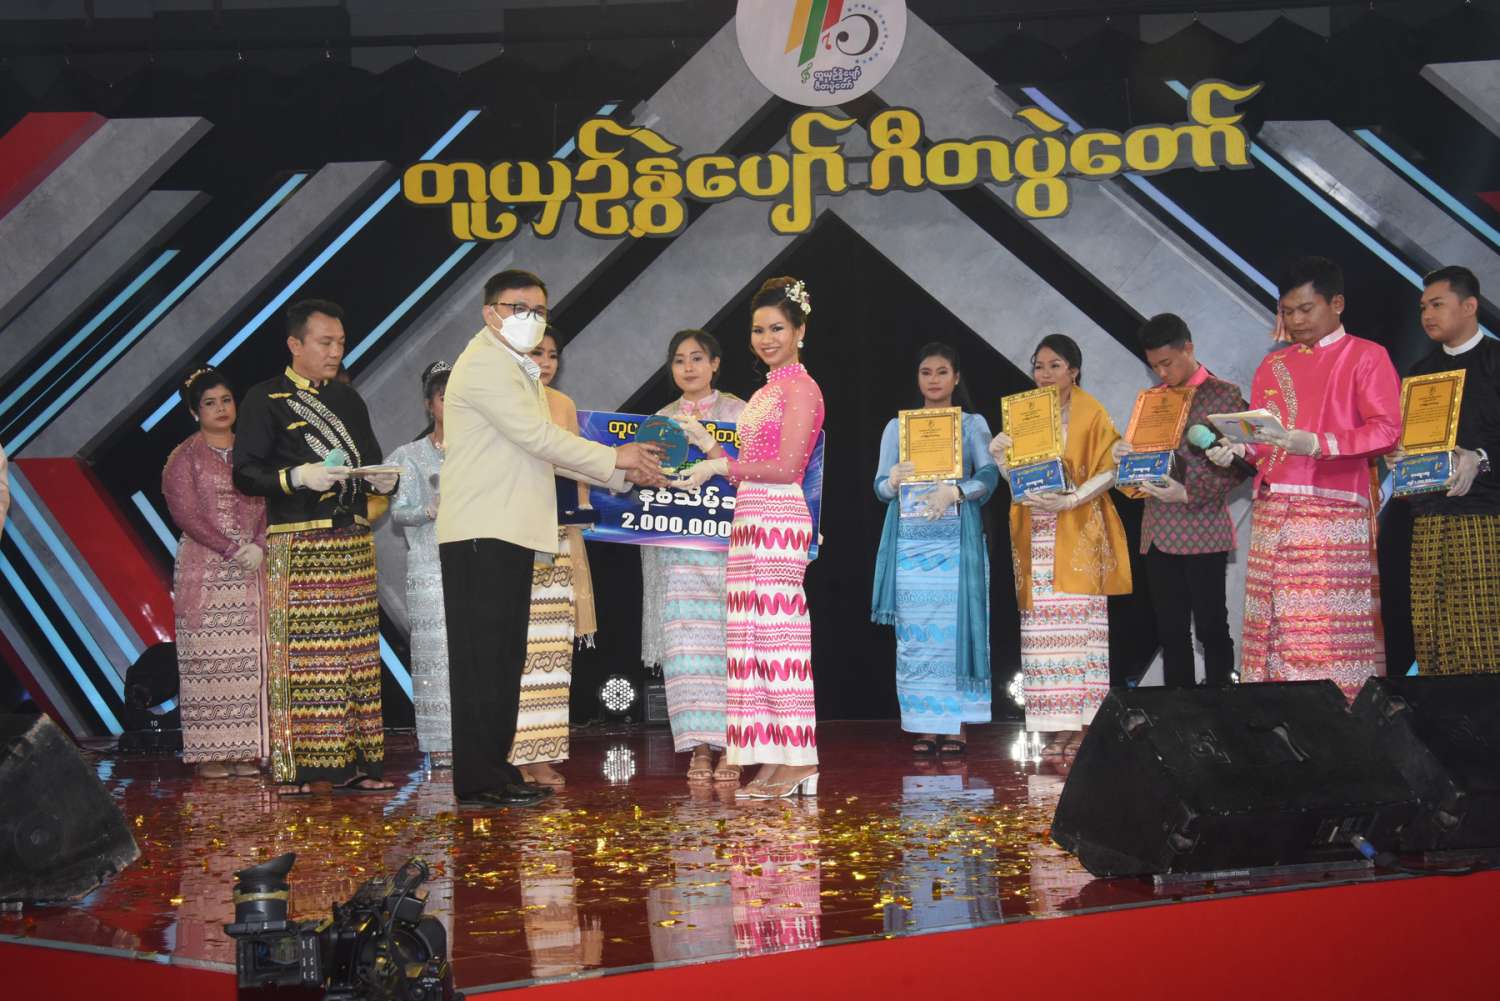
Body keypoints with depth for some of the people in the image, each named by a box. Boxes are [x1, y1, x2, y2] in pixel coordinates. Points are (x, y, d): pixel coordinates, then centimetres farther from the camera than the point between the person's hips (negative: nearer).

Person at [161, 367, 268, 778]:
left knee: (249, 658, 0)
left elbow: (267, 504, 9)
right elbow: (186, 514, -6)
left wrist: (259, 545, -9)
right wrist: (232, 550, -14)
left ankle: (246, 749, 3)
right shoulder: (184, 458, 3)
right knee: (207, 658, -6)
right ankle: (209, 752, -3)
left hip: (251, 570, 3)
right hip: (204, 570, -3)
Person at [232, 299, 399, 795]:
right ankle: (295, 767, -4)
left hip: (354, 540, 6)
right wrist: (299, 476, -21)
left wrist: (385, 480, 1)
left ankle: (353, 763, 8)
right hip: (296, 545, -6)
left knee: (357, 654, 4)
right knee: (300, 655, -8)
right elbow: (245, 474, -7)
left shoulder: (348, 400, 18)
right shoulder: (266, 400, 0)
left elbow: (371, 461, 24)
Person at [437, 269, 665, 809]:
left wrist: (625, 471, 15)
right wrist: (615, 458, -7)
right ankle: (479, 780, -6)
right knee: (483, 657, -9)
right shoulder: (484, 364, -9)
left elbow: (544, 451, 22)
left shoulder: (520, 370, 24)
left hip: (510, 533, 10)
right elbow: (537, 437, -15)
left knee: (503, 658, 11)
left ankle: (493, 771, 16)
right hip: (481, 535, -10)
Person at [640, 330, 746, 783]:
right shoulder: (660, 420, 16)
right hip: (675, 547, 3)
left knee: (727, 641, -6)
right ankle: (699, 748, 0)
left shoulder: (738, 412, 7)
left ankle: (729, 748, -1)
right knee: (684, 643, -4)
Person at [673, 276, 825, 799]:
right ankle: (773, 761, 10)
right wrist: (707, 443, 13)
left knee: (777, 632, -9)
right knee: (755, 637, 7)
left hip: (779, 519, -9)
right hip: (751, 520, 9)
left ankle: (798, 760, -5)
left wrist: (720, 466, -13)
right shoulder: (765, 392, 21)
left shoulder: (801, 388, -5)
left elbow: (786, 465, -15)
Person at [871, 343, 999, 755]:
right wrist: (895, 479, -16)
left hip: (957, 539, -1)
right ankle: (924, 727, 4)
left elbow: (989, 476, -4)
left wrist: (954, 491, -22)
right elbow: (880, 487, 7)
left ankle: (956, 726, 1)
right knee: (914, 635, -1)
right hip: (910, 541, 2)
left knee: (955, 630, -4)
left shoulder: (973, 424, 8)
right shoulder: (897, 427, 12)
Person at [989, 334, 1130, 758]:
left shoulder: (1091, 413, 1)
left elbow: (1109, 471, -6)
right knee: (1043, 626, -1)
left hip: (1079, 534, -4)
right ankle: (1059, 726, 1)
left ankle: (1083, 723, -5)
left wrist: (1070, 500, -18)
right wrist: (999, 457, -8)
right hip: (1038, 536, 4)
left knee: (1078, 623, -8)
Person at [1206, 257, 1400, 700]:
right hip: (1272, 511, 5)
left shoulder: (1366, 356, 4)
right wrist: (1237, 448, -3)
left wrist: (1315, 444, -19)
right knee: (1276, 623, 0)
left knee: (1331, 629, -11)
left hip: (1334, 512, -5)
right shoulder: (1273, 365, 20)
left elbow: (1386, 430, -7)